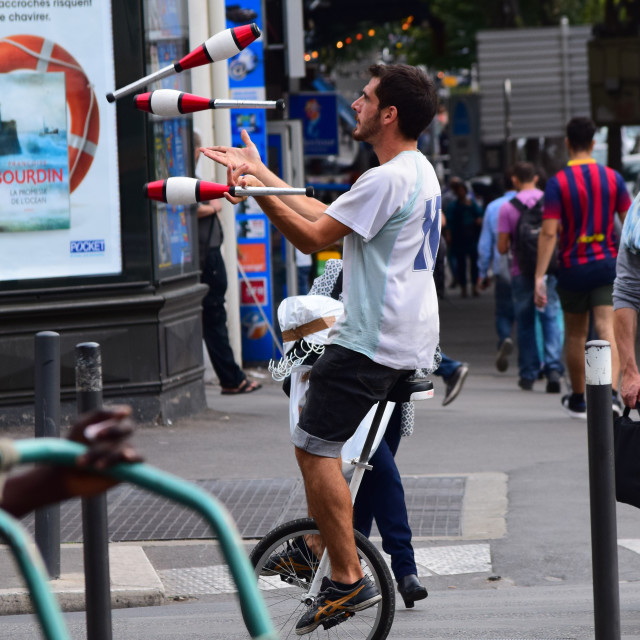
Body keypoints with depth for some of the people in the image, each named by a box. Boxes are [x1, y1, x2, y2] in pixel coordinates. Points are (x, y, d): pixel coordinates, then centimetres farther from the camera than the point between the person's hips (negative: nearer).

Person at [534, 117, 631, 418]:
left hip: (573, 268, -1)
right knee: (607, 330, -7)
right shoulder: (613, 178, 1)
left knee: (576, 335, 14)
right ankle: (611, 392, -27)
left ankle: (578, 400, 26)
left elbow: (549, 232, -14)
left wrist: (539, 277, -14)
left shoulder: (558, 182, -8)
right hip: (607, 264, 1)